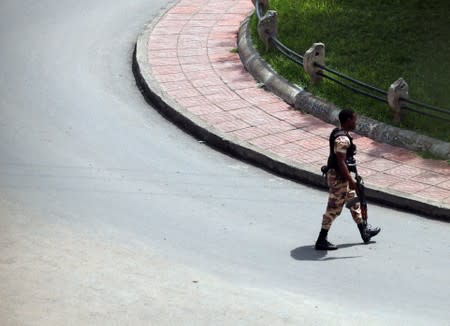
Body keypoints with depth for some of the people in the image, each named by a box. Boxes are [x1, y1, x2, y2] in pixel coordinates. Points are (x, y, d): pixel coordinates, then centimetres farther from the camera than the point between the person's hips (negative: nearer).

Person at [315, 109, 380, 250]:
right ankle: (321, 241, 5)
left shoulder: (337, 132, 7)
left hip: (336, 174, 11)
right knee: (334, 208, -2)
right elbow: (341, 162, -27)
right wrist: (351, 181, -24)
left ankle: (364, 231, 37)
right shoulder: (343, 139, -25)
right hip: (338, 177, -11)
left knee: (353, 201, 22)